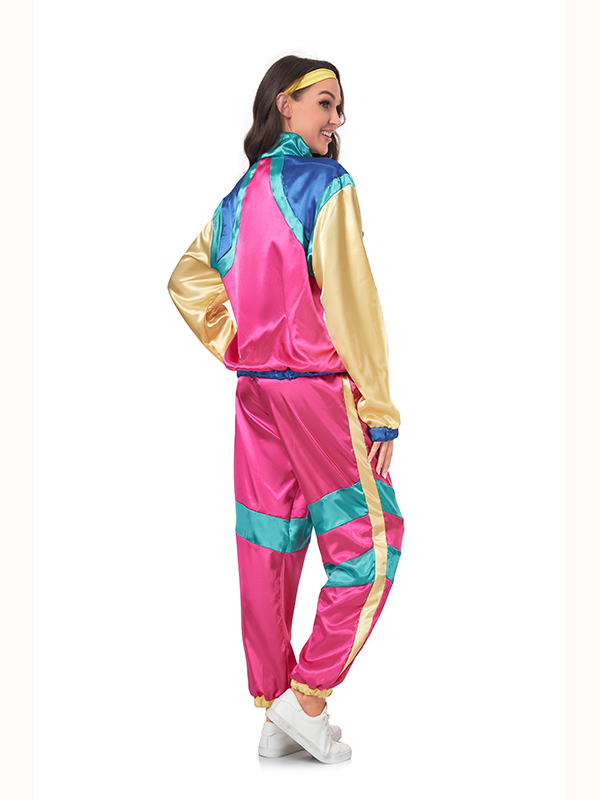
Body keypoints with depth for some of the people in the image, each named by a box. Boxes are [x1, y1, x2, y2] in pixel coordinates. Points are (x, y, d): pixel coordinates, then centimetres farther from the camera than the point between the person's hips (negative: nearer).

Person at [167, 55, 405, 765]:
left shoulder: (241, 196, 13)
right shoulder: (327, 186, -9)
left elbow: (187, 280, 18)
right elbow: (351, 300, -15)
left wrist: (238, 351, 14)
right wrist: (380, 407, -12)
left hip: (255, 391, 8)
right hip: (320, 387, -7)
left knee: (269, 546, 9)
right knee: (368, 545, 3)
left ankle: (272, 716, 18)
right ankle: (307, 696, 2)